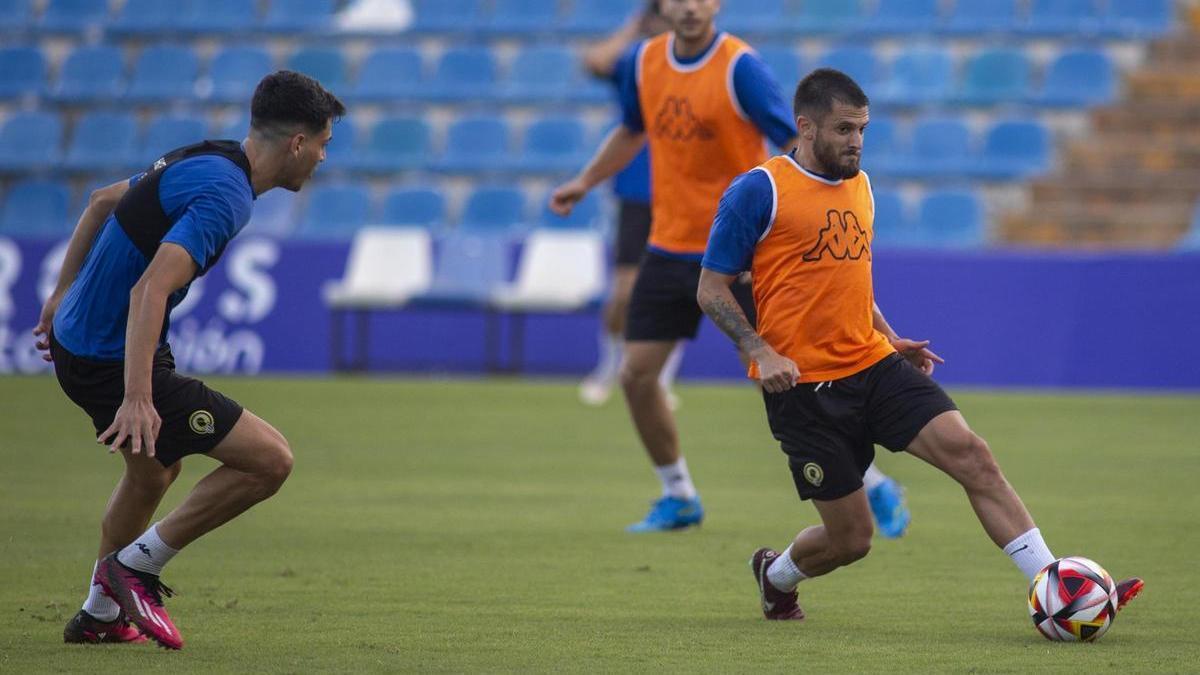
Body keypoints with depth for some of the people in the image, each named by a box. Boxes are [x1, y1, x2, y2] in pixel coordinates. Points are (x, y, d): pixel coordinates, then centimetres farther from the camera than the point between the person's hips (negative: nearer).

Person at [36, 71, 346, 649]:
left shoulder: (203, 162, 8)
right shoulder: (225, 196, -22)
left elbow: (102, 201, 23)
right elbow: (150, 290, -33)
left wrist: (64, 294, 31)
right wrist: (137, 398, -39)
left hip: (79, 338, 10)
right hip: (112, 363, -10)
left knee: (154, 470, 33)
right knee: (269, 459, -10)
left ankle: (101, 614, 45)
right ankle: (138, 565, 1)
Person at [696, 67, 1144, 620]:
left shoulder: (859, 186, 13)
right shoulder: (758, 191, -9)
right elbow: (711, 289, -7)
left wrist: (889, 337, 12)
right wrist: (759, 352, -20)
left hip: (874, 366, 6)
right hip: (804, 385, -6)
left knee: (969, 451, -15)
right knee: (850, 539, -1)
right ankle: (775, 573, 34)